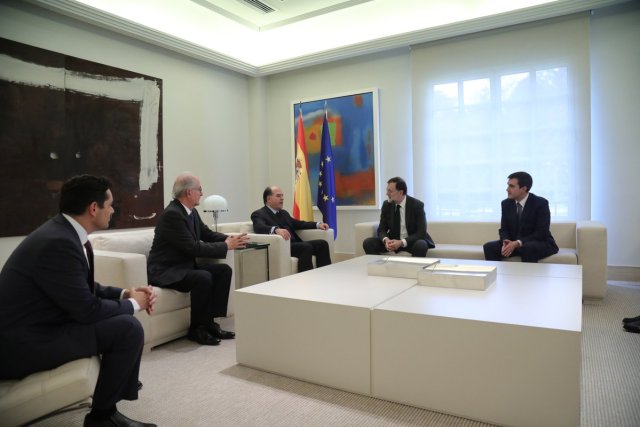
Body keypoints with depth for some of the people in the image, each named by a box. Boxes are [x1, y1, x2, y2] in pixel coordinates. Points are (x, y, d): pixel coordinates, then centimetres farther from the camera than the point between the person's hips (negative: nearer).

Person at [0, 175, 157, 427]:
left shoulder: (66, 233, 3)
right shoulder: (58, 242, -26)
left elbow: (87, 288, 14)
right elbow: (88, 309, -24)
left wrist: (125, 294, 0)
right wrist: (132, 303, -8)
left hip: (40, 326, 10)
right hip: (24, 343, -10)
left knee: (121, 316, 13)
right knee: (129, 328, -18)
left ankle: (117, 379, 32)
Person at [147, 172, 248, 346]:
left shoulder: (191, 212, 5)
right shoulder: (172, 214, -22)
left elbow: (207, 234, 13)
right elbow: (193, 248, -26)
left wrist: (231, 239, -4)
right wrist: (226, 246, -19)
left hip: (185, 265, 9)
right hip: (165, 271, -9)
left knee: (224, 270, -4)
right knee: (204, 278, -31)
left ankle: (210, 321, 0)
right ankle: (197, 328, -11)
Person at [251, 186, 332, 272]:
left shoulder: (284, 213, 24)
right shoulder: (258, 214, 0)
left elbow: (298, 224, 30)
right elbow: (259, 227, -20)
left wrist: (318, 224, 14)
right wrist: (276, 230, -40)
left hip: (294, 244, 8)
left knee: (322, 243, -10)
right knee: (306, 246, -30)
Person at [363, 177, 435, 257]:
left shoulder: (417, 205, -14)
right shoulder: (386, 205, -2)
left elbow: (421, 232, -17)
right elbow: (382, 229, 0)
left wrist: (401, 242, -31)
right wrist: (386, 240, -24)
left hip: (412, 241, -3)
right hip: (393, 241, 3)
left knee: (421, 245, -37)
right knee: (368, 242, -18)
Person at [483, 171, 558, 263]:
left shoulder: (541, 203, -14)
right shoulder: (506, 203, 1)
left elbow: (541, 233, -19)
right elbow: (503, 229, 4)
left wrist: (517, 243, -31)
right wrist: (506, 242, -20)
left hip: (540, 244, -4)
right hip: (513, 243, 5)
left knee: (528, 248, -38)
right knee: (489, 247, -19)